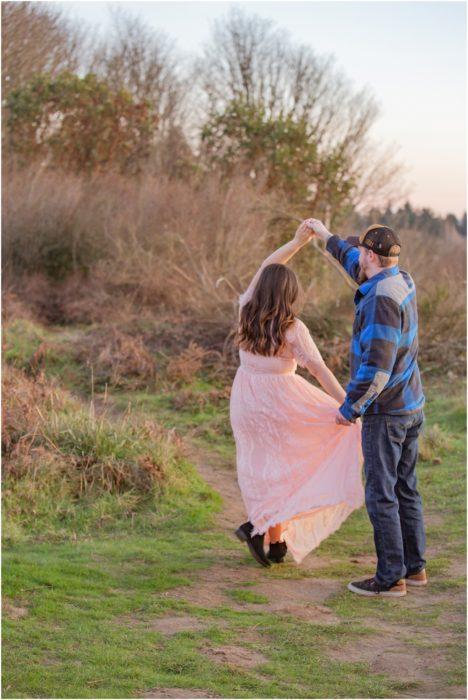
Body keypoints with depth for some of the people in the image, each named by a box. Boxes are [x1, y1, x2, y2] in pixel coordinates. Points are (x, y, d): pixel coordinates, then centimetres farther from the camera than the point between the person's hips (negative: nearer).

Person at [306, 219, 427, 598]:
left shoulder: (382, 299, -22)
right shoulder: (403, 281, 6)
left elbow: (377, 365, -25)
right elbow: (358, 266, 27)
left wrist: (350, 408, -14)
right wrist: (328, 236, 39)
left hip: (386, 411, -9)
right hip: (411, 408, 9)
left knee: (381, 494, -2)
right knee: (405, 489, 15)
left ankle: (391, 577, 2)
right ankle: (414, 567, 22)